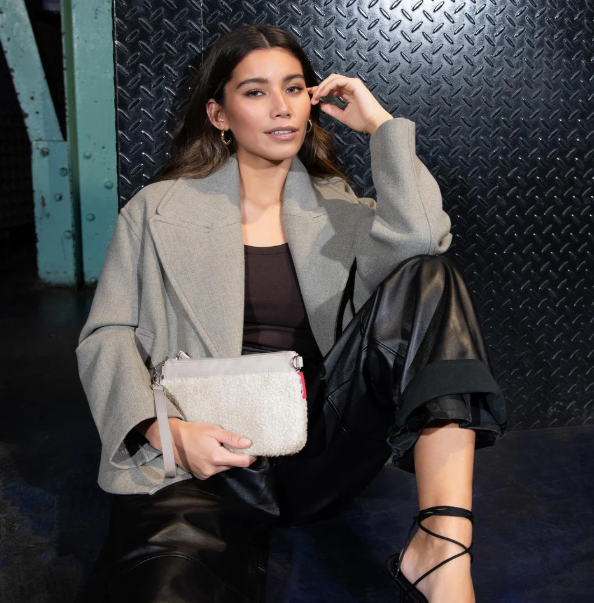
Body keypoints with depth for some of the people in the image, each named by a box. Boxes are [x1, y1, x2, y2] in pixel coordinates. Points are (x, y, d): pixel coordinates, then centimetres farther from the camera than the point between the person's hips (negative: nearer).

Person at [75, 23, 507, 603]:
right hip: (205, 454, -3)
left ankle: (441, 548, -27)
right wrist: (165, 428, -11)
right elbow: (105, 334, 7)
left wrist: (379, 122, 2)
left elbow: (420, 237, -7)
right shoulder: (159, 209, 11)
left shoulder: (336, 209, 15)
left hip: (318, 442, 4)